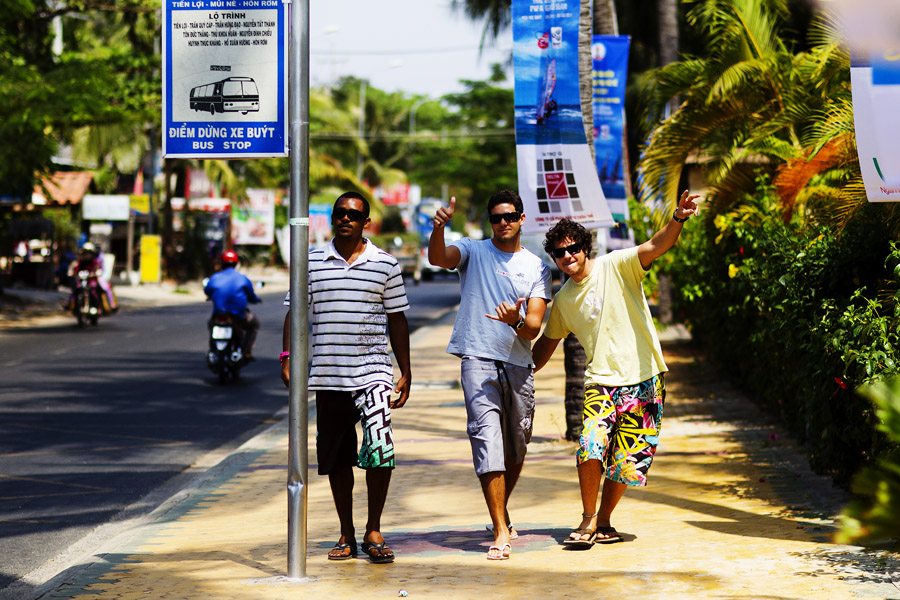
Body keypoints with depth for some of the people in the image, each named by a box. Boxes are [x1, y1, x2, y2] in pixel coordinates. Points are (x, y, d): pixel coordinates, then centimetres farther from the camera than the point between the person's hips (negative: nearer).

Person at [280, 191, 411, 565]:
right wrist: (288, 358, -2)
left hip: (373, 372, -2)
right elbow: (295, 313, 11)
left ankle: (374, 532, -3)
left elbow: (397, 319, 9)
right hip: (327, 376, 2)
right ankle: (346, 535, 18)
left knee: (379, 448, -16)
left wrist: (405, 373, 6)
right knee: (337, 458, 6)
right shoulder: (311, 264, 8)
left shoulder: (385, 264, 7)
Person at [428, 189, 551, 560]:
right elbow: (438, 258, -16)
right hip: (478, 360, -3)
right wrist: (439, 228, -36)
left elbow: (534, 327, 1)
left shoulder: (537, 267, 9)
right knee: (487, 438, -16)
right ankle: (501, 531, -18)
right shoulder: (473, 251, 6)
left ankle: (502, 513, 36)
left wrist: (516, 321, -22)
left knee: (516, 448, 11)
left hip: (518, 364, 3)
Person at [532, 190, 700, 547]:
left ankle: (603, 523, 22)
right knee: (591, 446, -20)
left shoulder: (616, 267, -4)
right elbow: (545, 345, 21)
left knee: (625, 462, 2)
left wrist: (678, 219, -39)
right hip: (601, 381, 2)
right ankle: (588, 519, -2)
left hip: (643, 380, -2)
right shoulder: (563, 300, 9)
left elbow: (655, 247, -20)